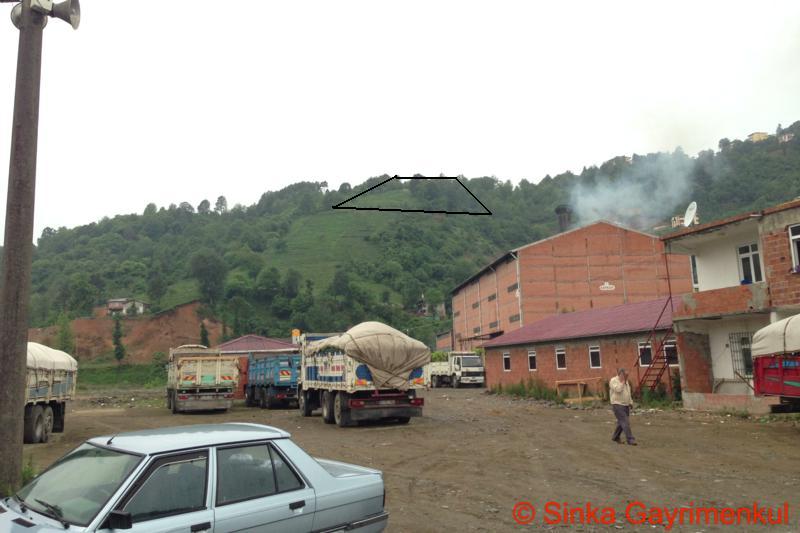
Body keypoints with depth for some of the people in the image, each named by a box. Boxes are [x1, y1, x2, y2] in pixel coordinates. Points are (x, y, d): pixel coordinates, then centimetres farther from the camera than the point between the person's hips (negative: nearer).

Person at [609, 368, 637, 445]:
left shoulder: (626, 381, 14)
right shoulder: (613, 380, -12)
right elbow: (618, 390, -27)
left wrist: (631, 402, 16)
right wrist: (622, 382, -18)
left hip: (626, 405, 8)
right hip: (618, 405, -8)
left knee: (621, 422, 13)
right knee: (625, 423, -13)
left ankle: (615, 437, 27)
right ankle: (630, 439, -11)